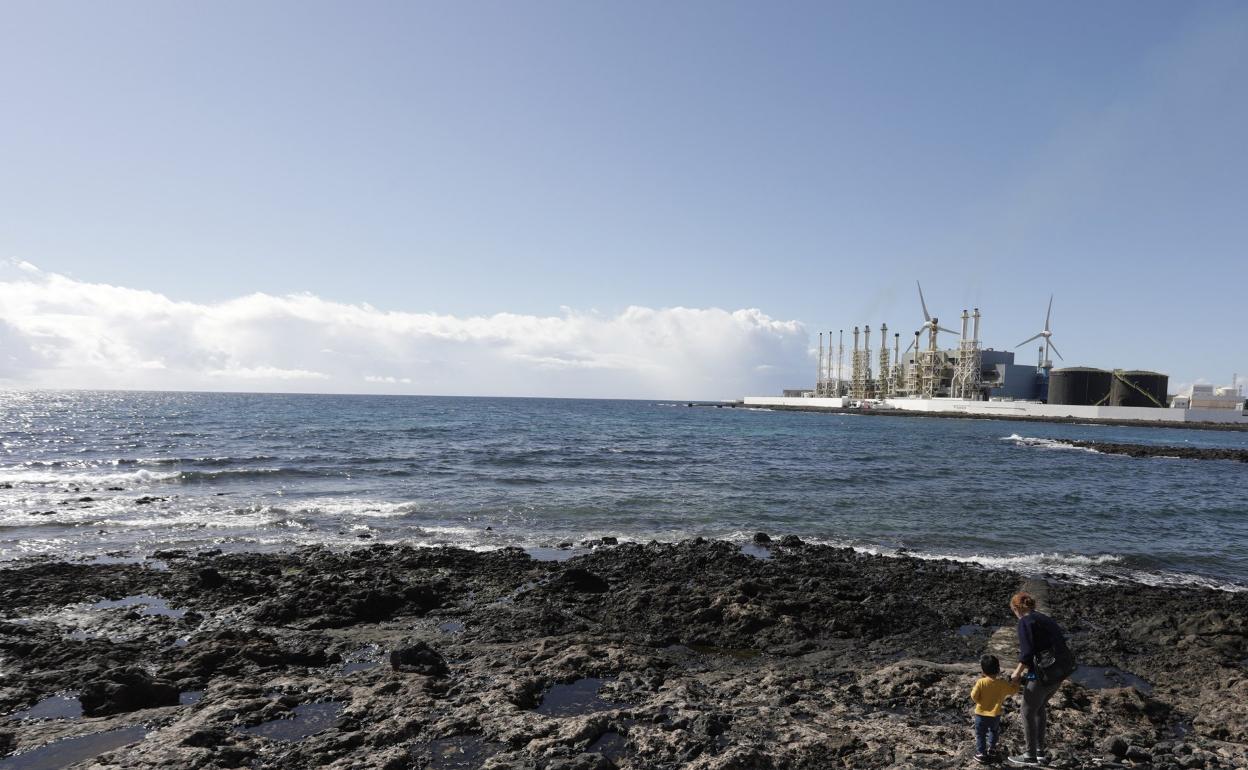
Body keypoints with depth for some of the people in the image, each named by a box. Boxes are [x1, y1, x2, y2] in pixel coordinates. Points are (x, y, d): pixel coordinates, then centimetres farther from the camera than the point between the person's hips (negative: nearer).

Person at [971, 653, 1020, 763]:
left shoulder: (980, 682, -20)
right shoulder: (1003, 683, -12)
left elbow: (974, 697, -17)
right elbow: (1014, 690, 6)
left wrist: (975, 687, 0)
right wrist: (1013, 682, 22)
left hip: (981, 714, -3)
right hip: (995, 715, 3)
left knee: (980, 734, 12)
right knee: (994, 731, 30)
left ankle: (981, 753, 11)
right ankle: (991, 748, 41)